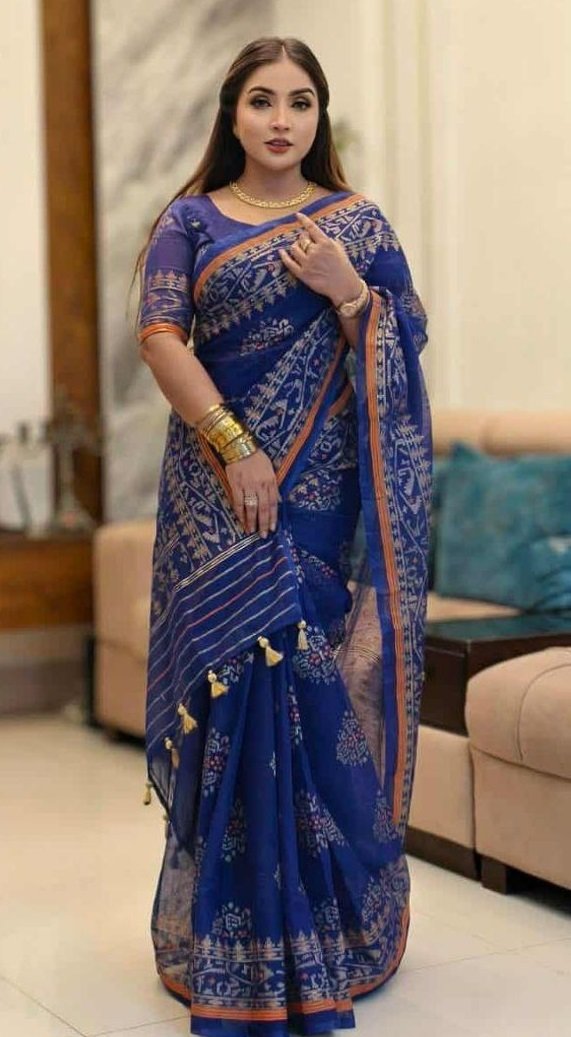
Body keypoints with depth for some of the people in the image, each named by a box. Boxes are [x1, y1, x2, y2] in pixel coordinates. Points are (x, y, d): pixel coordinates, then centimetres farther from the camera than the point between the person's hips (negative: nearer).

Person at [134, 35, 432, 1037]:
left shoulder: (357, 223, 10)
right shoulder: (189, 221, 8)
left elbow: (399, 357, 7)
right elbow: (159, 336, -5)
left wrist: (348, 292, -12)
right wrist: (236, 448, -15)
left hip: (330, 493, 1)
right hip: (221, 491, -1)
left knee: (328, 695, 1)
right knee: (237, 688, -2)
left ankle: (335, 929, 14)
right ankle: (236, 940, 9)